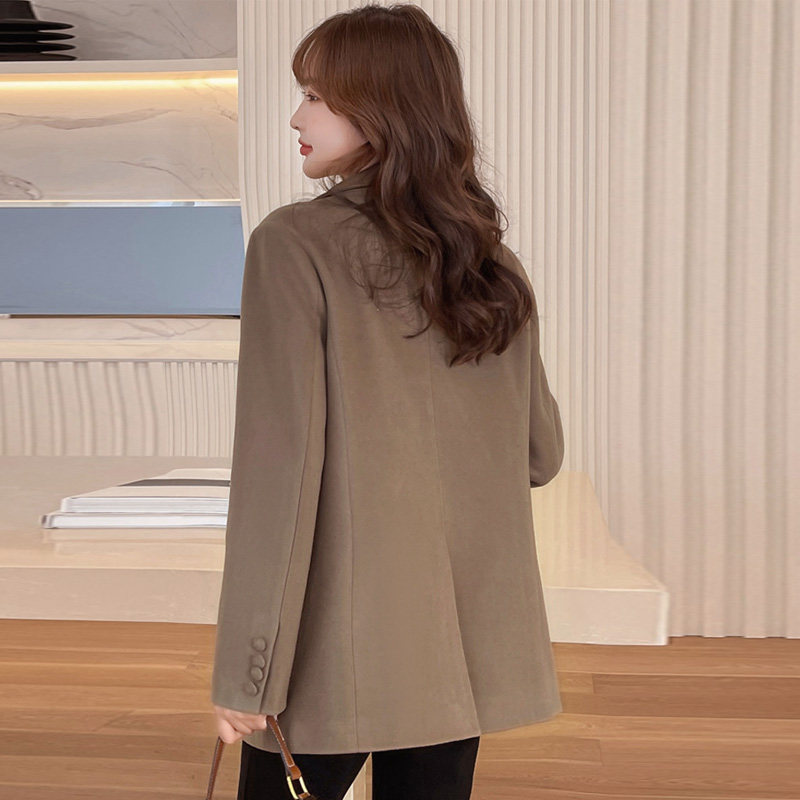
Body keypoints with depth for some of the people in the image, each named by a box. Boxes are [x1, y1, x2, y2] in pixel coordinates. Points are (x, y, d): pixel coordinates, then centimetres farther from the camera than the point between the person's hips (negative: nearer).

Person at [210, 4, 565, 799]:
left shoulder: (295, 247, -12)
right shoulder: (493, 265, 4)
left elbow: (280, 465, -17)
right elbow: (540, 453, 11)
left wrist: (246, 671, -12)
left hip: (336, 646, -5)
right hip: (464, 650, 5)